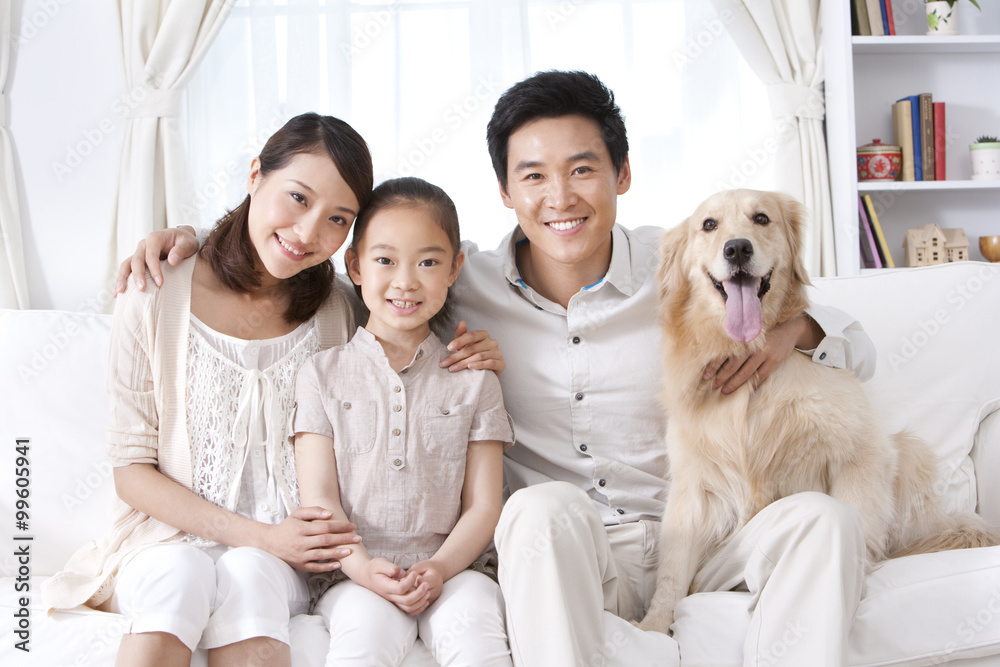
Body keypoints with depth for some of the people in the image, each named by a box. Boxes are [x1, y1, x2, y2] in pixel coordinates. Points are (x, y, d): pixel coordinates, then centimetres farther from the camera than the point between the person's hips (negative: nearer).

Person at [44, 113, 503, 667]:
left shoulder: (339, 310, 0)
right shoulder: (157, 298, -6)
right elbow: (132, 468, -3)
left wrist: (466, 367, -7)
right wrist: (260, 536, -14)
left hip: (283, 557, 1)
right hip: (172, 535, 0)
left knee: (247, 577, -30)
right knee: (181, 575, -31)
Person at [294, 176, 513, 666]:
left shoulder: (473, 380, 9)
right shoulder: (323, 373, 8)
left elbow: (483, 506, 5)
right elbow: (318, 498, 2)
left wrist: (440, 567, -14)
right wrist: (363, 567, -15)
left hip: (454, 569, 1)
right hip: (355, 574, 0)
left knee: (472, 628, -31)